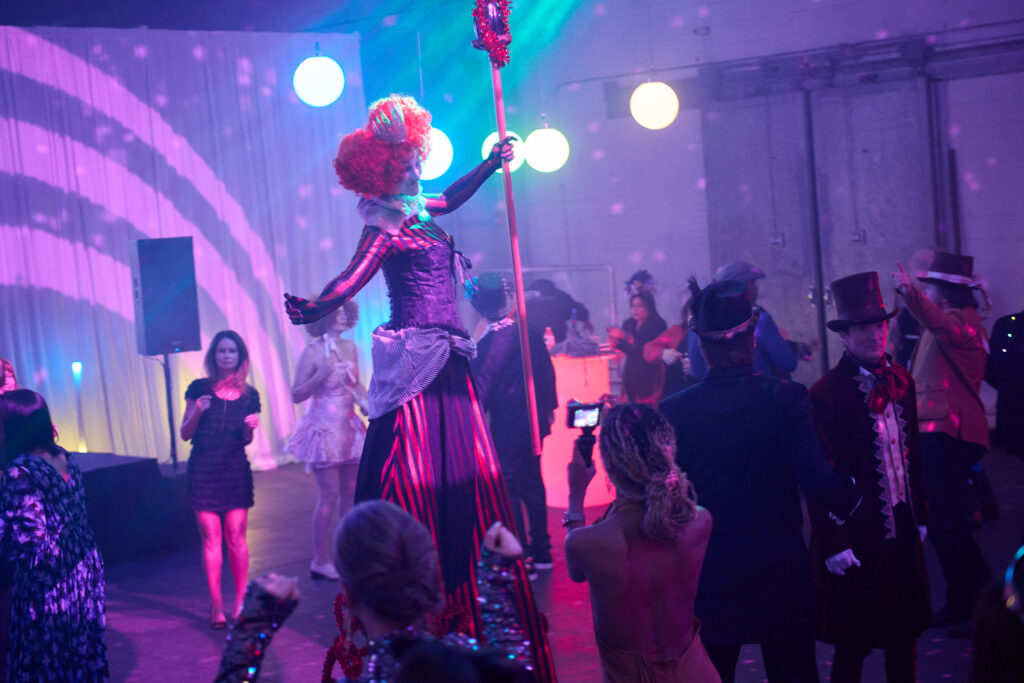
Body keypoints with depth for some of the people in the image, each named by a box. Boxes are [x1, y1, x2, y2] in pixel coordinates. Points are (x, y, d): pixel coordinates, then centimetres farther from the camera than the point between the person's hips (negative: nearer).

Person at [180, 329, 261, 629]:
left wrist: (251, 427, -8)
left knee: (236, 537, 0)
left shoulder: (249, 395, 5)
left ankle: (240, 601, 10)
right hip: (203, 470, -1)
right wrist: (197, 412, -17)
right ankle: (216, 606, 6)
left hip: (236, 470, 1)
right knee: (211, 539, -1)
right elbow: (185, 434, 1)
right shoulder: (199, 389, -1)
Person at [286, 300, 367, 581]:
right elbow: (296, 394, -12)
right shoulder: (313, 352, -11)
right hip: (323, 428, -6)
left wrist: (364, 399, -3)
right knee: (329, 495, -6)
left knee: (351, 492, 8)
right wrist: (321, 376, -25)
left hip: (348, 427, 6)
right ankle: (320, 560, 3)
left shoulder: (350, 348, 7)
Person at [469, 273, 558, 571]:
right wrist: (547, 406, 21)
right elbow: (546, 370, 9)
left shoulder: (488, 342, -19)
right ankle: (541, 552, 26)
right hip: (534, 420, 7)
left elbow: (481, 386, -13)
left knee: (508, 490, 0)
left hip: (506, 425, -7)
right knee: (532, 484, 17)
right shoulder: (530, 331, -1)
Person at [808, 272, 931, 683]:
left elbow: (913, 453, 12)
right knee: (853, 646, 6)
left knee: (904, 636, 16)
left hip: (902, 531, 6)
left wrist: (919, 515, 11)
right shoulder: (826, 394, -15)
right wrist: (835, 543, -13)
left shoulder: (901, 381, 5)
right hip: (857, 537, -6)